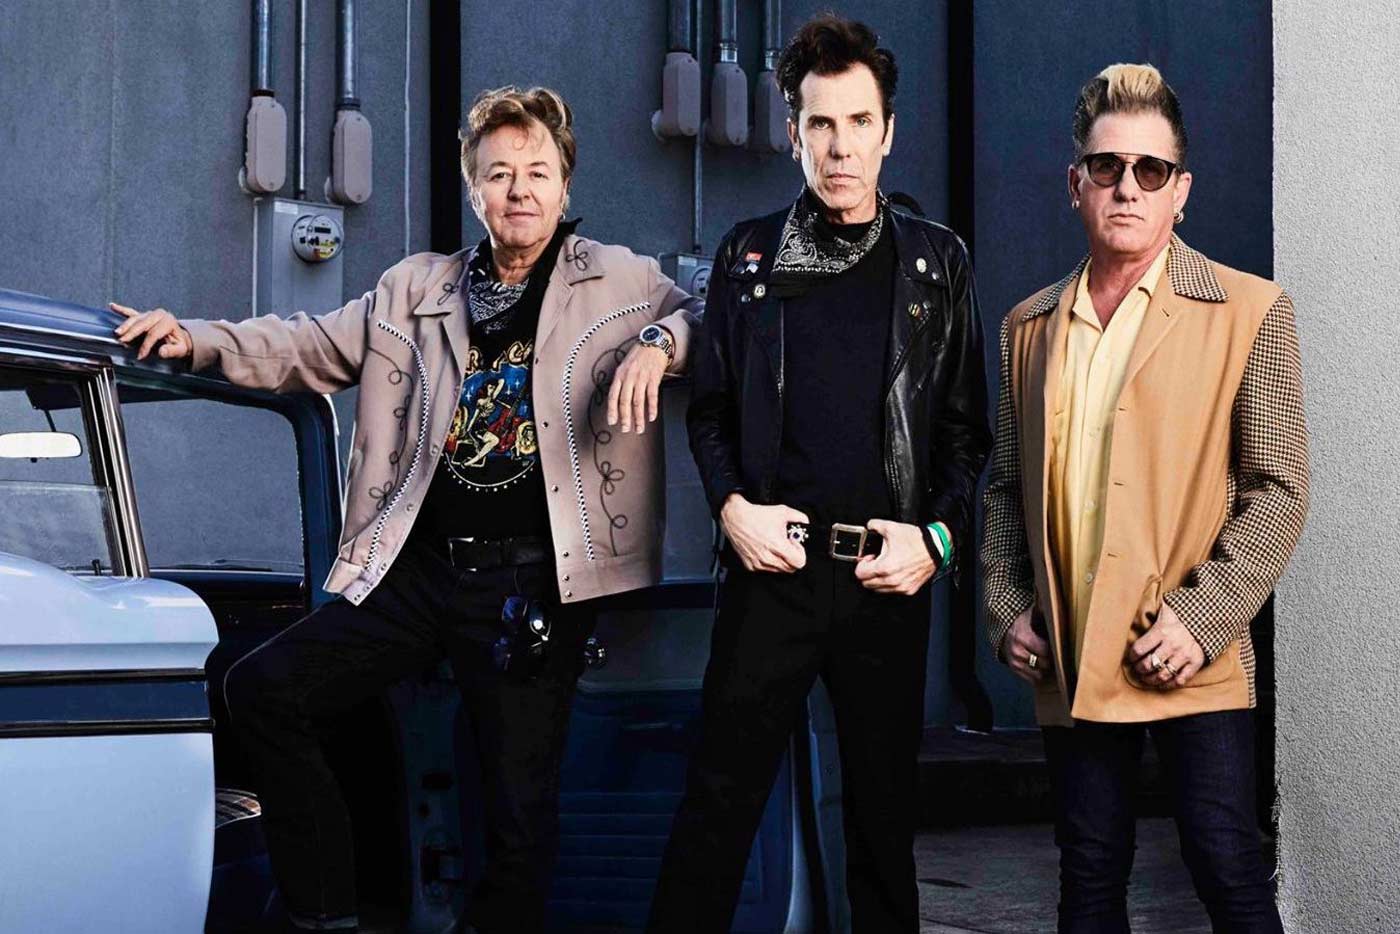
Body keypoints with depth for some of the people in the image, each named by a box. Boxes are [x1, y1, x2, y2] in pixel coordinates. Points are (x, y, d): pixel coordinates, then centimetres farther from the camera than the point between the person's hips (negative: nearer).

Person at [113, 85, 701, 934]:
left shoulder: (621, 281, 7)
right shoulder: (416, 290, 16)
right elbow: (309, 348, 14)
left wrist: (659, 341, -14)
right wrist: (193, 341, 1)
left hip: (532, 583, -3)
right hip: (418, 569, 4)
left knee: (522, 806, -2)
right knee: (264, 687, -8)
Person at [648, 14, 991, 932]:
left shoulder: (937, 261, 7)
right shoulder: (750, 253, 7)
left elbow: (967, 431, 8)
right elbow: (710, 408, 12)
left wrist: (939, 535, -6)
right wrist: (732, 506, -5)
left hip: (889, 574, 1)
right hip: (772, 560, 0)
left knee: (885, 809, 9)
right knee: (719, 801, 0)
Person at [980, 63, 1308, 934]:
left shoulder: (1249, 312, -1)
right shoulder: (1030, 326, 13)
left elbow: (1279, 489, -5)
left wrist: (1202, 620, -14)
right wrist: (1008, 607, 5)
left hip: (1195, 665, -4)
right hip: (1069, 664, 4)